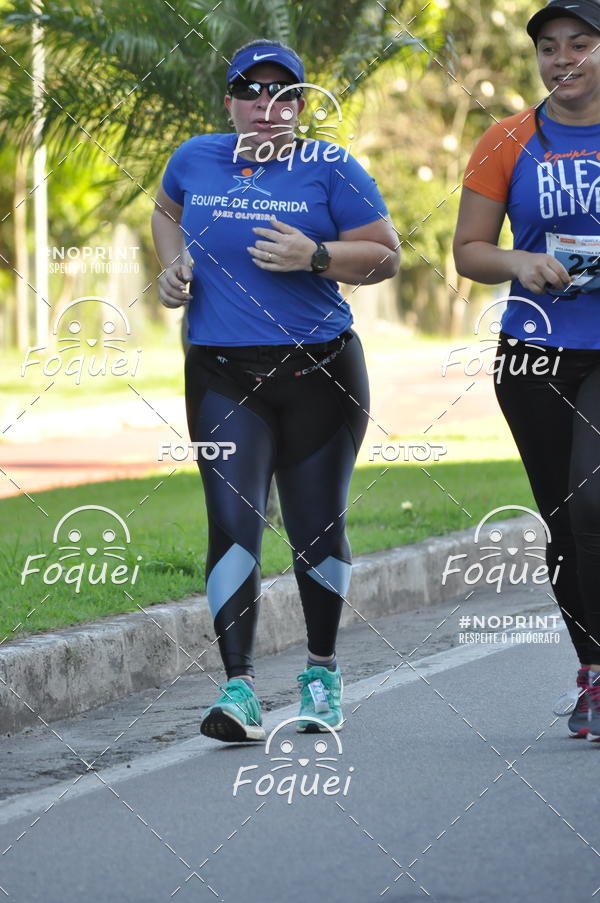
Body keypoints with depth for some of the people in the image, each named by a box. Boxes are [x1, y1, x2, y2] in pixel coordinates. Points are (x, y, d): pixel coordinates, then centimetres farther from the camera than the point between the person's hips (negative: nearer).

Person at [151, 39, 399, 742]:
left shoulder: (330, 168, -1)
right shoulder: (195, 159, 8)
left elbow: (385, 256, -1)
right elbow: (166, 211, 30)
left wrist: (315, 256, -17)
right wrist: (173, 266, 11)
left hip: (319, 372, -1)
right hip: (223, 374, 1)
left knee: (316, 528, 6)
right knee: (232, 522, -12)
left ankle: (322, 672, 26)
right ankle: (238, 690, -15)